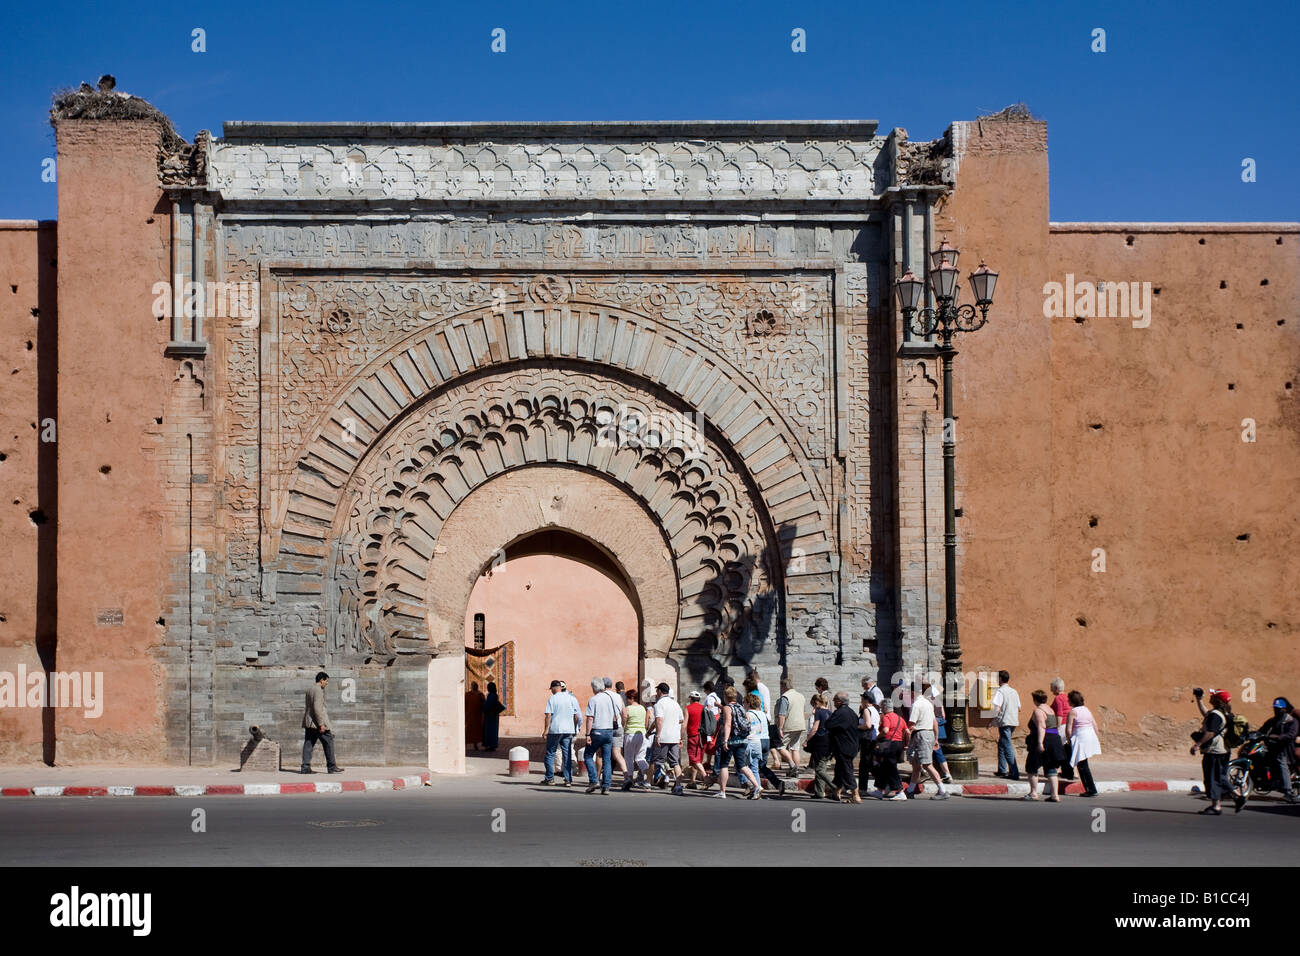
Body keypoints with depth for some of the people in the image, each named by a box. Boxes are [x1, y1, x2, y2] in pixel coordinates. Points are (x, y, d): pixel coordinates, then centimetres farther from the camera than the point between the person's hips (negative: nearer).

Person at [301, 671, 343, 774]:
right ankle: (331, 767, 3)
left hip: (308, 723, 9)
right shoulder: (318, 690, -14)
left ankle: (306, 767, 2)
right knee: (328, 742, 0)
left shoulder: (310, 690, 15)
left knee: (309, 744, 6)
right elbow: (317, 708, -21)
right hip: (316, 722, -9)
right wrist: (321, 724, -21)